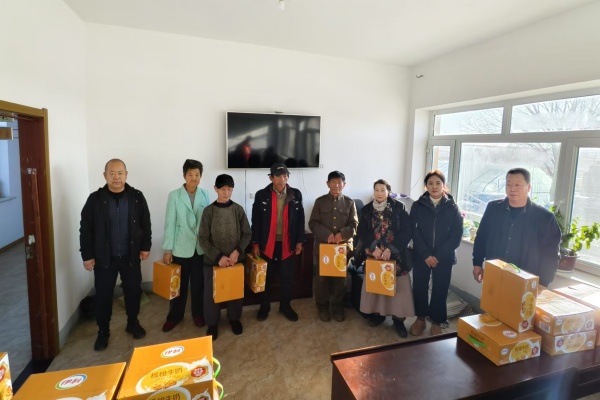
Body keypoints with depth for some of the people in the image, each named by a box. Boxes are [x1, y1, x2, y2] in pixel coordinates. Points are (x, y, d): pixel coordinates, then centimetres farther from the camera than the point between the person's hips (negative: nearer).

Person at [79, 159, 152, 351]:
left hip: (131, 256, 1)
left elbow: (146, 224, 3)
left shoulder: (137, 197, -3)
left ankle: (133, 324, 35)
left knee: (133, 291, 13)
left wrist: (146, 247, 2)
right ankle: (103, 331, 29)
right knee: (103, 295, 10)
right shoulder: (95, 199, -7)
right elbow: (85, 229, -4)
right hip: (104, 258, -1)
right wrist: (87, 255, -4)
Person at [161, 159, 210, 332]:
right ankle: (174, 316, 31)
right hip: (181, 248, -1)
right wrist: (167, 249, -6)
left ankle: (198, 314, 32)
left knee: (198, 284, 13)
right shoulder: (174, 196, -7)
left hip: (201, 248, 2)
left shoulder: (205, 194, -1)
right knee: (179, 285, 12)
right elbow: (170, 224, -6)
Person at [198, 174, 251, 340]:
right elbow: (203, 239, -7)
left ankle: (234, 319, 35)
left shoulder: (238, 210, -3)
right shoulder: (208, 211, -6)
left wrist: (237, 252, -14)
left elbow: (247, 234, 0)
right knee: (211, 292, 8)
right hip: (213, 260, -1)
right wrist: (218, 256, -15)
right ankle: (212, 323, 29)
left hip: (235, 259, 1)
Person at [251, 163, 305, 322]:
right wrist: (255, 243, -4)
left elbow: (300, 220, 4)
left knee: (287, 278, 12)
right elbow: (256, 222, -2)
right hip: (268, 244, -1)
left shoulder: (296, 195, -1)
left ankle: (285, 306, 31)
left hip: (288, 244, 1)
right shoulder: (261, 195, -5)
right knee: (266, 278, 12)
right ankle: (264, 306, 31)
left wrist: (300, 241, 1)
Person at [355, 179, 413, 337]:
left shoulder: (398, 208, -4)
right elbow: (362, 232, 0)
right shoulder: (366, 210, 3)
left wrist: (390, 249, -16)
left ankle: (398, 319, 13)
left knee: (397, 285, -1)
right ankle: (378, 314, 25)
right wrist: (373, 248, -14)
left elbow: (406, 231, -8)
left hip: (395, 254, -2)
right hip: (373, 254, 2)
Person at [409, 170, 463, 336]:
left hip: (444, 258, 0)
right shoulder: (417, 206, 1)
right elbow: (415, 232, -4)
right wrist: (426, 255, -13)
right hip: (421, 256, 1)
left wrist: (438, 256, -13)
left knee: (440, 289, 7)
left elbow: (456, 235, -5)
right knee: (419, 287, 7)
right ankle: (420, 318, 27)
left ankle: (436, 322, 26)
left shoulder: (452, 208, 0)